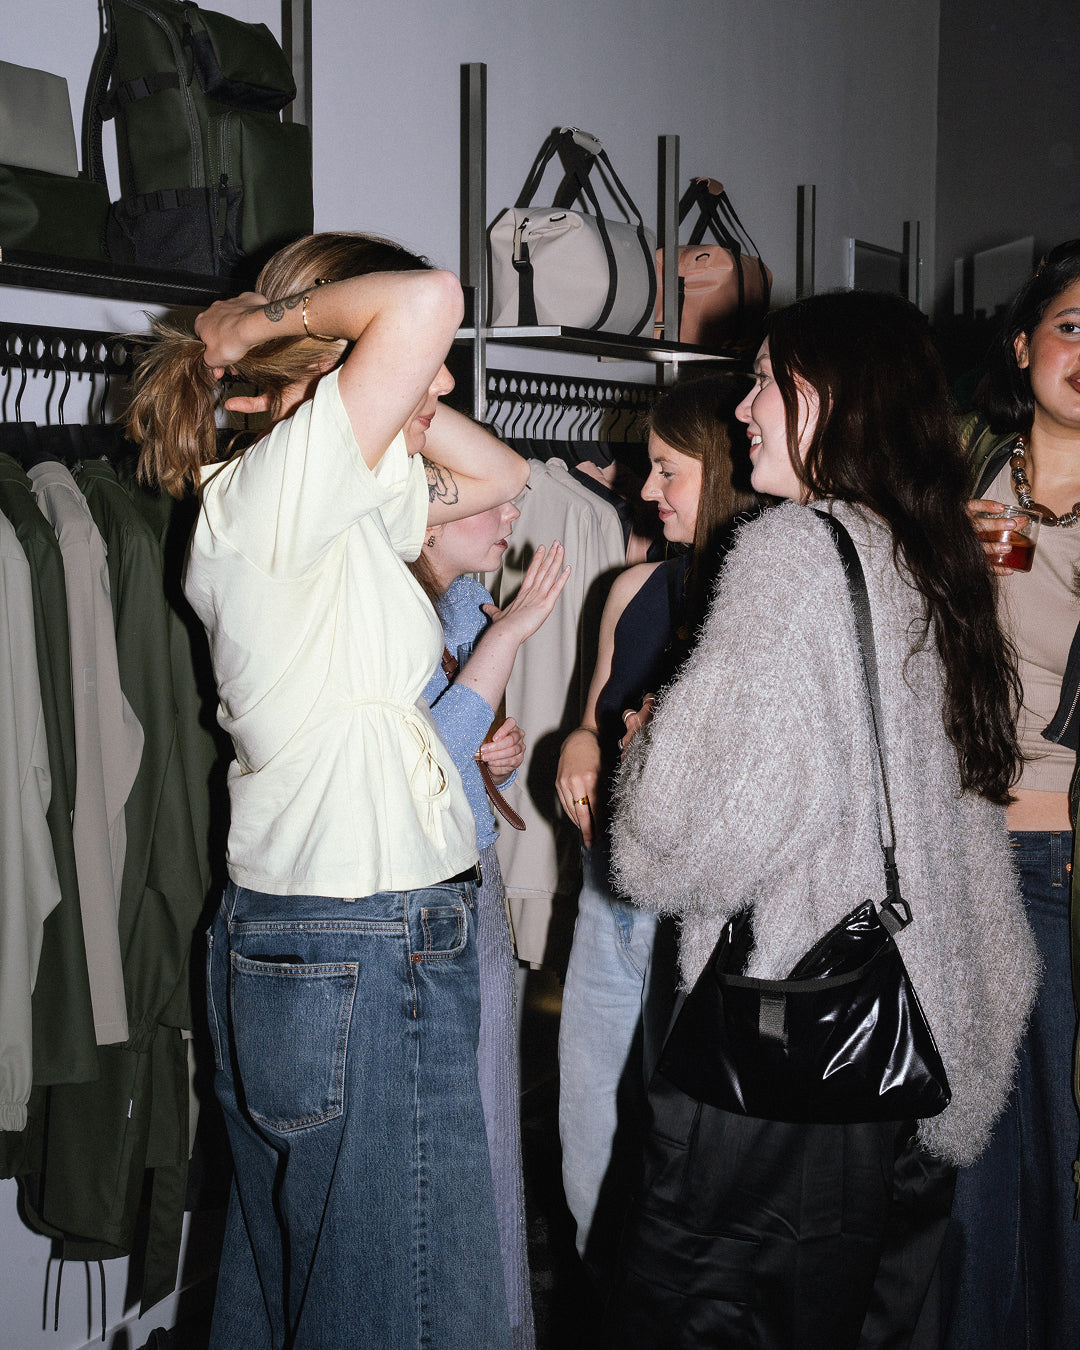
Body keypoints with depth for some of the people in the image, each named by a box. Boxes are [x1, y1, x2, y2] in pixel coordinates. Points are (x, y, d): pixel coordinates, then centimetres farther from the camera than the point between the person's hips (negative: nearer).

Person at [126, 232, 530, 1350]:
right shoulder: (268, 490, -15)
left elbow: (496, 474, 21)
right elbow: (426, 298, -27)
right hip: (365, 955, -10)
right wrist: (276, 318, -8)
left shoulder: (338, 510, 14)